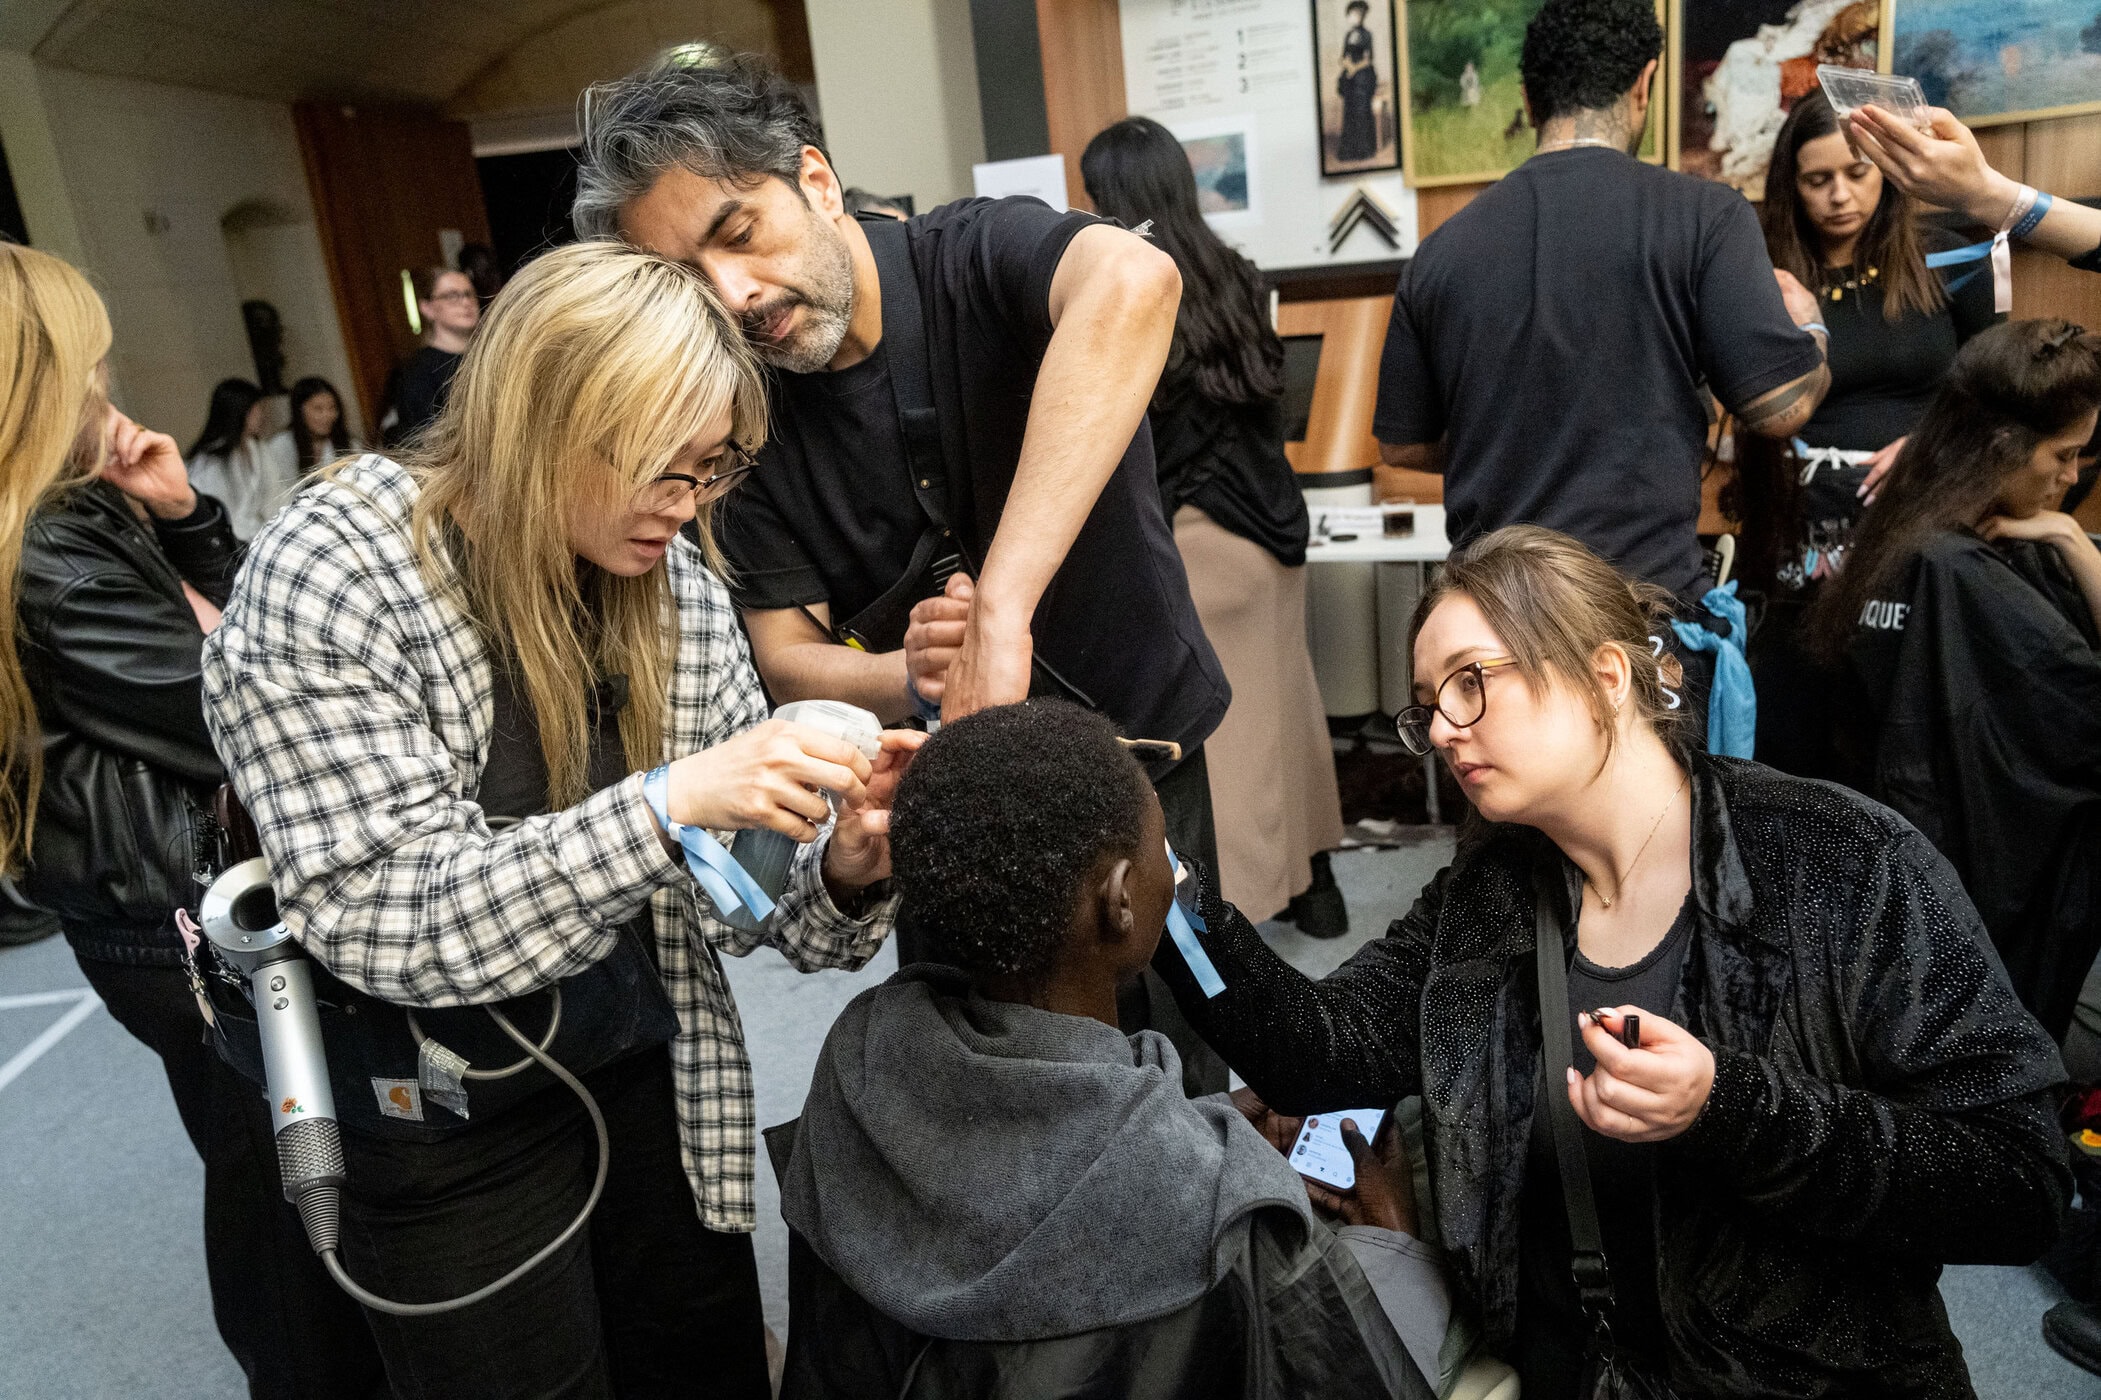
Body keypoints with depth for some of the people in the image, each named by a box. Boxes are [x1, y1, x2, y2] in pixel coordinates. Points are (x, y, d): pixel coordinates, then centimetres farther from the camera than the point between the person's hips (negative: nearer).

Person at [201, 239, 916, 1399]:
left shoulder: (679, 584, -5)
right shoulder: (326, 577, -20)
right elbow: (384, 920, -26)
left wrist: (841, 872, -24)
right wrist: (665, 803, -36)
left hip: (653, 1077, 5)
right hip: (443, 1121, -4)